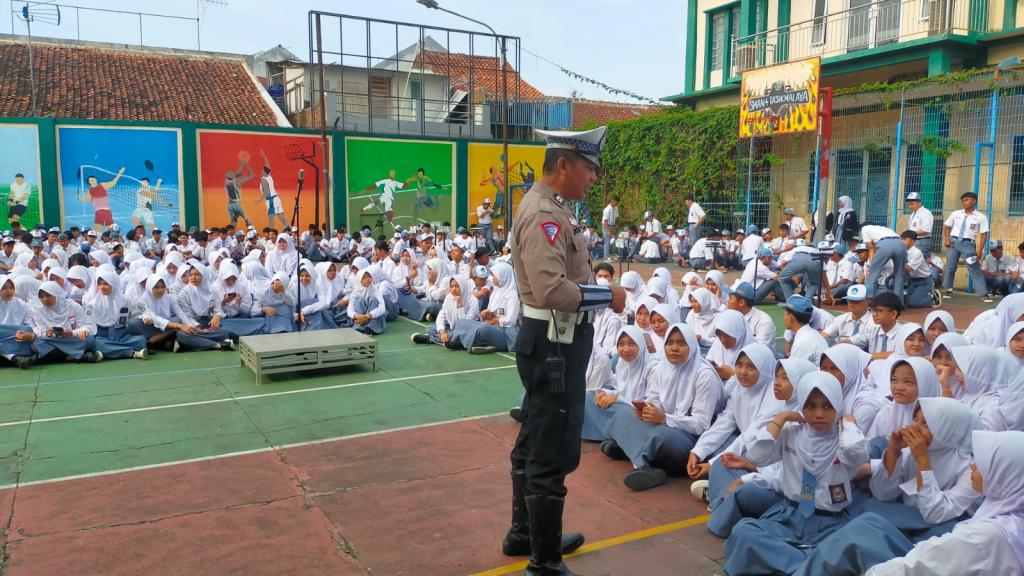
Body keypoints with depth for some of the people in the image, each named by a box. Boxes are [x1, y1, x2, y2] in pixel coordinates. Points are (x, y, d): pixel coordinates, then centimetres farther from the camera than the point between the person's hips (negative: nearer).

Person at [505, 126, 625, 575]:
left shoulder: (550, 207, 13)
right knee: (554, 453, -2)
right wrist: (608, 296, -18)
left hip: (553, 340, 11)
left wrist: (598, 291, 5)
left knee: (535, 440, 22)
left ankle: (525, 531, 40)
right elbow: (552, 289, -31)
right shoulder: (544, 214, -21)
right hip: (553, 343, -11)